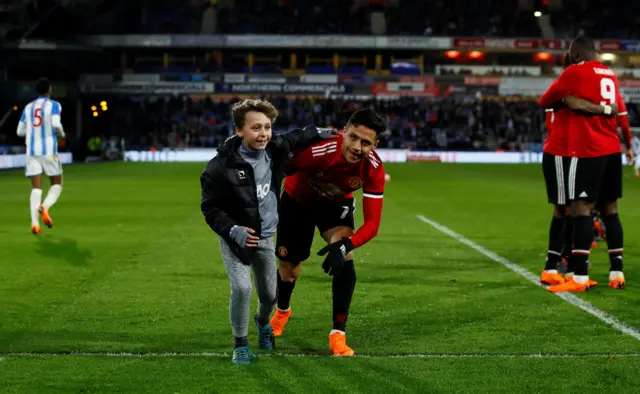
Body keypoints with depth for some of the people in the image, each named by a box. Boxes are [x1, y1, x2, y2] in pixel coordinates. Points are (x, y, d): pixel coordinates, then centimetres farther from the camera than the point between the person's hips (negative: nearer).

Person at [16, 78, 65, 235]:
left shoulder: (28, 107, 14)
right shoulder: (54, 105, -1)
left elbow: (20, 131, 13)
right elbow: (56, 124, -16)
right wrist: (61, 134, 4)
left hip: (32, 151, 4)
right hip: (49, 150, -4)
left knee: (36, 188, 1)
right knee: (57, 184, 11)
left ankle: (35, 222, -18)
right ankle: (45, 207, -19)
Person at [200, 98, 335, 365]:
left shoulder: (275, 149, -11)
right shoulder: (221, 166, -24)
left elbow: (295, 139, 13)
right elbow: (210, 208, -17)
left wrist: (319, 133, 23)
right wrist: (233, 230, -30)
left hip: (266, 236, 4)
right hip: (234, 236, -4)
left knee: (269, 294, 11)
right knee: (242, 288, -20)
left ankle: (263, 322, 48)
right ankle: (240, 344, 3)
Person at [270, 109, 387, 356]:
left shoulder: (373, 169, -32)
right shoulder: (318, 150, -42)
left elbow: (372, 222, -31)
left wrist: (344, 246, -47)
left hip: (337, 204, 1)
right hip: (298, 200, -1)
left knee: (344, 259, -24)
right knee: (289, 269, 9)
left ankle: (338, 333, -11)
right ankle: (282, 311, 46)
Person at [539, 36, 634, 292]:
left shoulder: (575, 72, -6)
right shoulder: (609, 74, 15)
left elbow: (545, 101, 4)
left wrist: (547, 105, 25)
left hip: (588, 150, -7)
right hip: (612, 149, 7)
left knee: (581, 209, -9)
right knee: (609, 208, 11)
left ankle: (579, 278, -14)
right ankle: (617, 273, 11)